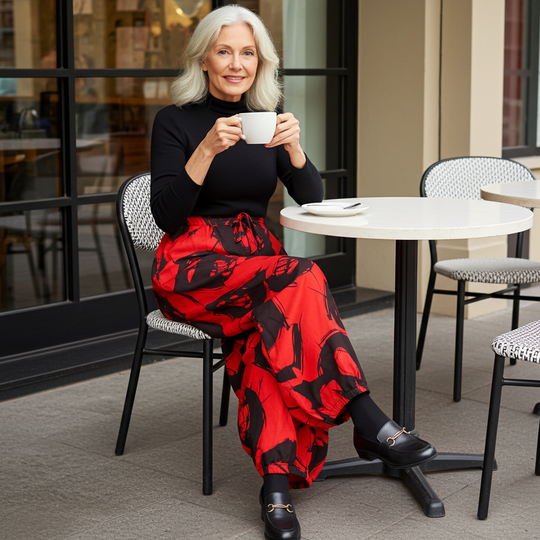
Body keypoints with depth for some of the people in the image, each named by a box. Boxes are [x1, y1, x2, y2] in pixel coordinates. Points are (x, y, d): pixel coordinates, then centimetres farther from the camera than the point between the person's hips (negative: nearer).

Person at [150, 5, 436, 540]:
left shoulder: (266, 118, 13)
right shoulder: (176, 120, -1)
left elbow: (312, 201, 6)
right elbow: (165, 215, -10)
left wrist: (293, 147, -12)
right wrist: (207, 150, -22)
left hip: (255, 258, 4)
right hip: (191, 267, -4)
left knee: (261, 326, -32)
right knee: (299, 279, -31)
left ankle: (277, 481, -36)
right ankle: (367, 423, -33)